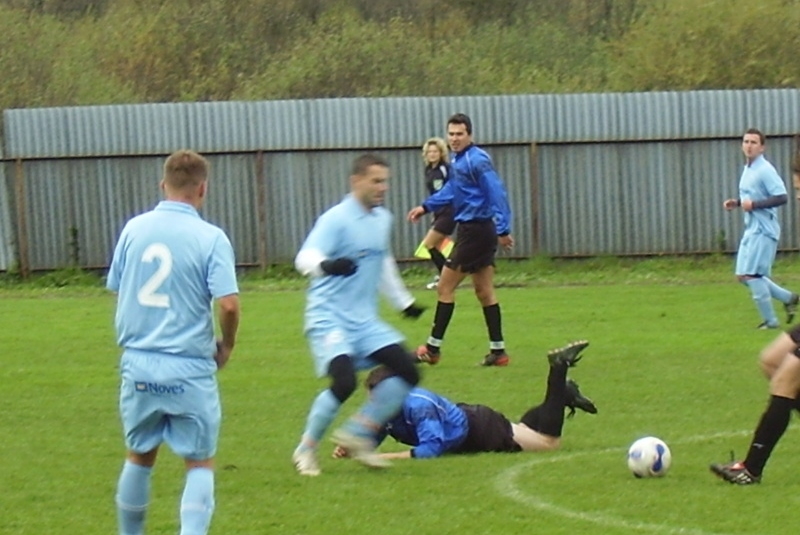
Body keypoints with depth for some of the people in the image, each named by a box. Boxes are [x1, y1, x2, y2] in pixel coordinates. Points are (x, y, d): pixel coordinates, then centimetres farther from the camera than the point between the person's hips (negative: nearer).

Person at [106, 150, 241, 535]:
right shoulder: (210, 238, -10)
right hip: (190, 369, -4)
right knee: (200, 464, 7)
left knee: (139, 458, 20)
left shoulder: (133, 229, 1)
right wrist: (227, 345, 3)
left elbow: (117, 291, 9)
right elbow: (228, 303, -16)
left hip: (138, 364, 4)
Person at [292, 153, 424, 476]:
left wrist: (403, 302, 34)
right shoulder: (336, 219, -13)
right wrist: (326, 265, -49)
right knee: (344, 382, -25)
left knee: (407, 372, -5)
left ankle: (356, 434, 7)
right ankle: (306, 449, -2)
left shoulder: (383, 219, 11)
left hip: (365, 321, 8)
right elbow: (305, 257, -27)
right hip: (329, 317, -8)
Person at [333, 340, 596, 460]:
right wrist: (348, 449, -28)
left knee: (549, 442, 5)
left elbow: (430, 449, -45)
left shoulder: (418, 406, -40)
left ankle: (559, 370, 15)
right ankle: (562, 393, 44)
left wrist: (386, 457, -50)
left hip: (481, 429, -7)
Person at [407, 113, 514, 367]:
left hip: (475, 231, -9)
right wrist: (426, 207, 23)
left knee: (445, 286, -1)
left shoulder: (476, 160, -18)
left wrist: (503, 229, -27)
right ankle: (498, 351, 13)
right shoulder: (458, 160, 10)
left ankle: (433, 349, 5)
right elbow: (452, 190, 27)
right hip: (472, 229, 9)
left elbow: (496, 193, -22)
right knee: (484, 291, 11)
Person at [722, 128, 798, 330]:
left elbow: (782, 197, -22)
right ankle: (788, 298, 21)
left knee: (751, 275, -10)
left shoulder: (765, 170, -15)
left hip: (763, 230, -10)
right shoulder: (747, 170, 14)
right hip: (751, 229, 10)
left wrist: (754, 204, -24)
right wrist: (737, 203, 9)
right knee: (743, 276, 9)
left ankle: (770, 321, 1)